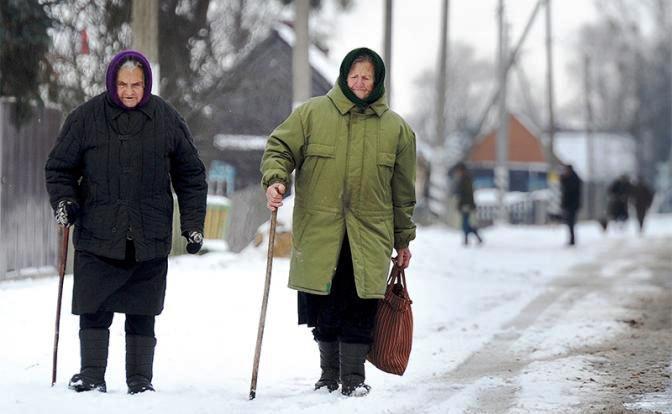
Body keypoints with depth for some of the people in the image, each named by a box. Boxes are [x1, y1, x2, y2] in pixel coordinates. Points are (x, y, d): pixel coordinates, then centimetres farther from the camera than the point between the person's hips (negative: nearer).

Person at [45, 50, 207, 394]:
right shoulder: (86, 117, 0)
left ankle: (140, 379, 13)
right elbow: (60, 166, 8)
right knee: (94, 311, -1)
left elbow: (191, 175, 11)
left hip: (150, 239, 1)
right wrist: (63, 201, -10)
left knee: (142, 314, 5)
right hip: (97, 237, -1)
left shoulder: (167, 119, 4)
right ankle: (91, 375, 7)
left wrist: (193, 224, 7)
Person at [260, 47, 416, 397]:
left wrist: (403, 239, 15)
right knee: (324, 307, 6)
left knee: (360, 307, -4)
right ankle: (329, 374, 21)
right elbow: (280, 148, 7)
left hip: (369, 236, 0)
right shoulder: (311, 114, 4)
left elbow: (403, 189, 13)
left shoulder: (397, 128, 8)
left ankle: (353, 376, 6)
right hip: (318, 233, 0)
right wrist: (275, 179, -15)